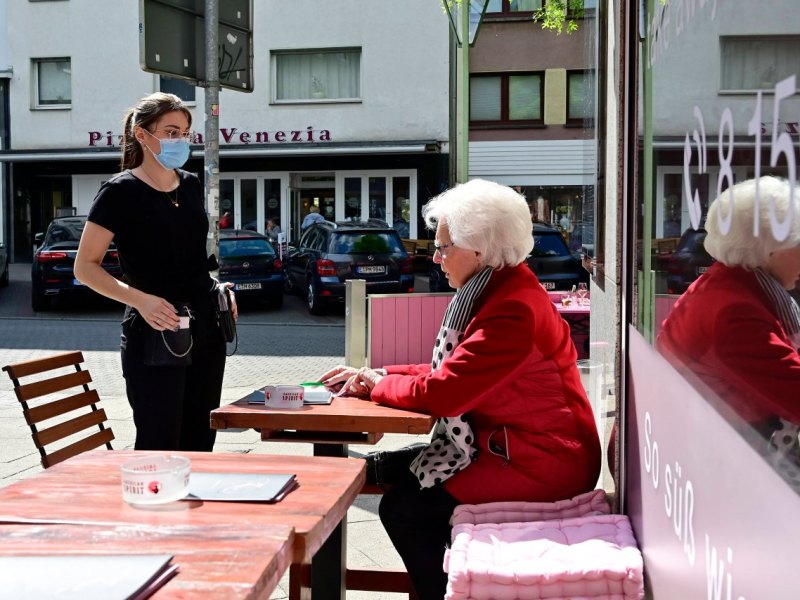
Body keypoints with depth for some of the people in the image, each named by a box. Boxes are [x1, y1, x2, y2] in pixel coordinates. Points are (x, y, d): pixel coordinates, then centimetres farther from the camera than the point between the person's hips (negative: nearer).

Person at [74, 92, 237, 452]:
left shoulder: (192, 186, 10)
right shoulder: (121, 192, -8)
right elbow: (85, 267, -9)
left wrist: (218, 286, 6)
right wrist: (140, 299, -23)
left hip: (205, 332, 7)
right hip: (154, 338, -6)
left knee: (199, 445, 11)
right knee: (159, 449, -6)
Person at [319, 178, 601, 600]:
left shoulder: (513, 311, -24)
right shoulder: (499, 291, 8)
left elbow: (441, 393, -24)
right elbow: (451, 372, 11)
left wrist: (379, 386, -7)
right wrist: (378, 374, 4)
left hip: (541, 460, -10)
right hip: (514, 440, 10)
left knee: (403, 508, -12)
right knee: (398, 473, 12)